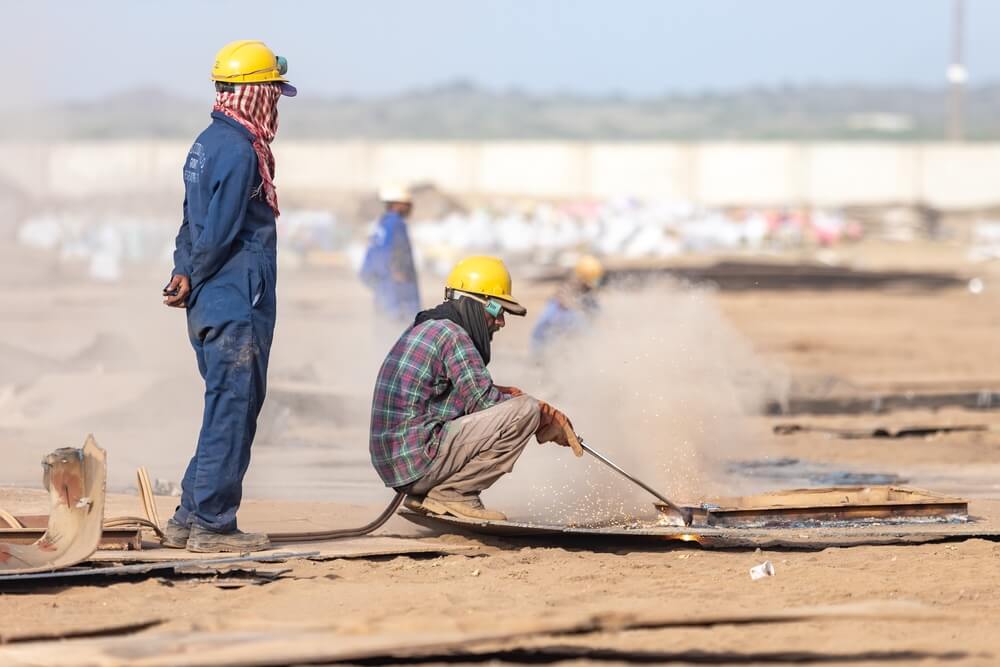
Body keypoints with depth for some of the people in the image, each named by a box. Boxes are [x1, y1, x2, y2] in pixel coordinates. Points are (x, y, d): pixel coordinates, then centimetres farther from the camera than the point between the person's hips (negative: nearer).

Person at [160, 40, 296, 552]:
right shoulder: (239, 150, -17)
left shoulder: (208, 143, 15)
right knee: (231, 414, -4)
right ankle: (211, 525, -1)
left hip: (211, 306, 10)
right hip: (238, 306, -10)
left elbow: (195, 222, 13)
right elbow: (218, 235, -18)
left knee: (228, 412, 15)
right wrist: (194, 283, -4)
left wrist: (183, 274, 1)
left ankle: (190, 520, 18)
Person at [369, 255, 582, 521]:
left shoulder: (426, 328, 19)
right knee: (525, 410, -12)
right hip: (419, 463, -10)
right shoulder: (452, 335, -11)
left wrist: (505, 393, 7)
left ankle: (422, 495, 13)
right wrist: (543, 411, 1)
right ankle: (452, 494, -8)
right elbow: (484, 400, -12)